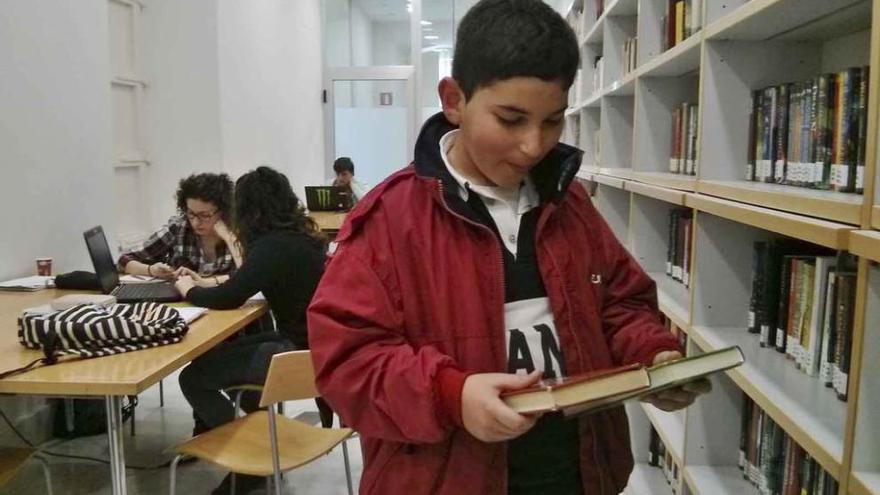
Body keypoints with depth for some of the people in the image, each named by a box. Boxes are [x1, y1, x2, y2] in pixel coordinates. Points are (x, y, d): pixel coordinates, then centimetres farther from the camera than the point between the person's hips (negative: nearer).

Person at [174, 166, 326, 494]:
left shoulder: (275, 246, -21)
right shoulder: (298, 236, 7)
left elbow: (228, 299, -24)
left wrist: (189, 290, -4)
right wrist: (207, 284, 19)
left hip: (298, 352, -10)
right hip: (307, 343, 10)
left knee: (193, 377, -2)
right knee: (219, 354, 22)